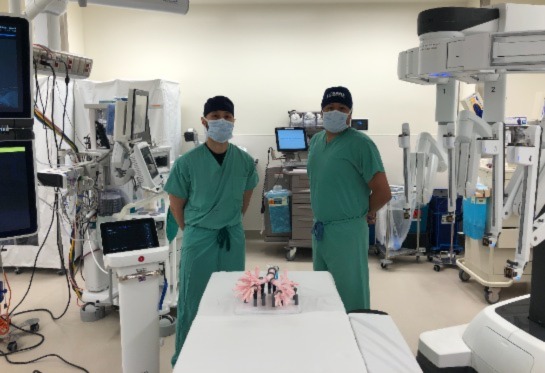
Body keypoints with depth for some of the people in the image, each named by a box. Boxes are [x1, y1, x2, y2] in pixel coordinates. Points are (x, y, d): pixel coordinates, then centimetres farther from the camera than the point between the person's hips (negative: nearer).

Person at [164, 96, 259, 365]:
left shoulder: (245, 161, -4)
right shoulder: (187, 162, -13)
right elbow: (176, 204, -1)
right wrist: (193, 231, 4)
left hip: (233, 237, 3)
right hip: (198, 238, -3)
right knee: (192, 300, 7)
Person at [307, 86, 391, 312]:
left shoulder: (360, 144, -15)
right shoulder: (316, 141, 8)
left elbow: (383, 192, -15)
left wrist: (365, 214, 0)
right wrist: (320, 221, 15)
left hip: (347, 231, -7)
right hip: (319, 229, 7)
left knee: (350, 294, 6)